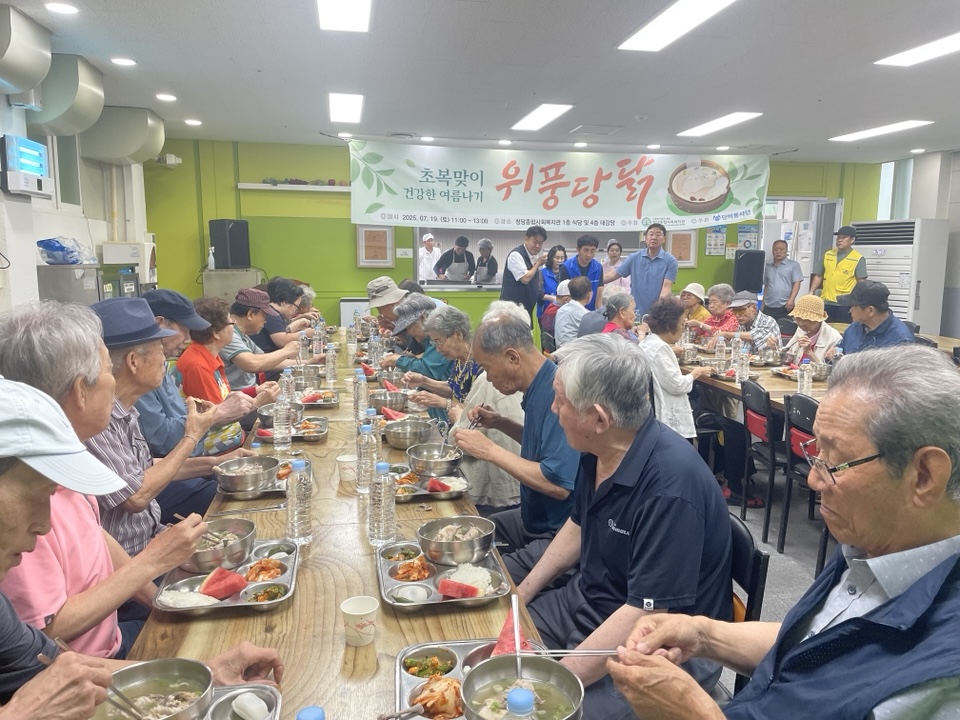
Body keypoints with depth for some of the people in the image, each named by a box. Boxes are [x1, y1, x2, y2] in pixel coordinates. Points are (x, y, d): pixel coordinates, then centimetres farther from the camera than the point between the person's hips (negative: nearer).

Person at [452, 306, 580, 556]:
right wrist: (500, 423, 5)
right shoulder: (538, 388, 3)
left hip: (557, 533, -9)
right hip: (532, 520, 9)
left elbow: (558, 485, -30)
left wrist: (491, 450, -22)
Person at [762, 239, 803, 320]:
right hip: (769, 307, 4)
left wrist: (791, 300, -16)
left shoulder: (793, 265, 5)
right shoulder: (768, 267, 17)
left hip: (785, 307, -3)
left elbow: (797, 283, -3)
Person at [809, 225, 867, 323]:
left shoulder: (858, 259, -3)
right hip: (826, 302, 4)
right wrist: (812, 292, 2)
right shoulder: (827, 255, 9)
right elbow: (818, 276, 13)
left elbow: (861, 282, -7)